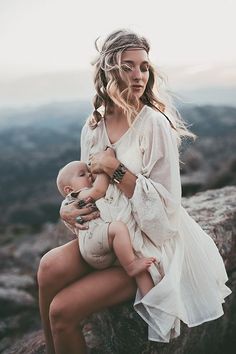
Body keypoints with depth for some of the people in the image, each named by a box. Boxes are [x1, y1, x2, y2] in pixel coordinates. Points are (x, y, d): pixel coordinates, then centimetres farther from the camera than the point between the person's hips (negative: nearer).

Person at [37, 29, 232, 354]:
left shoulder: (155, 124, -15)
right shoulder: (93, 129, 3)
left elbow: (165, 206, -17)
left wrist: (114, 167, -21)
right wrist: (69, 210, -8)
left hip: (154, 243, -5)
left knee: (62, 310, -16)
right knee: (50, 268, -21)